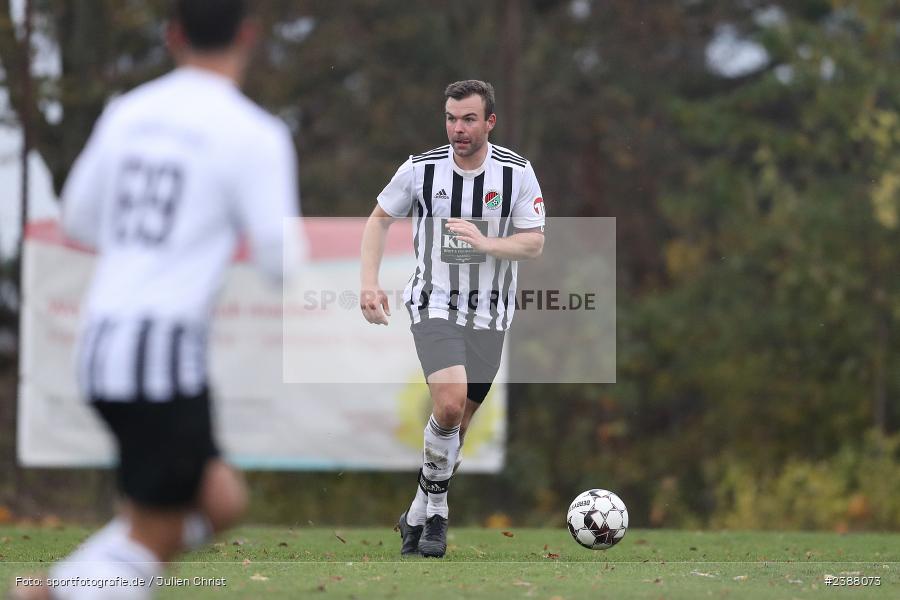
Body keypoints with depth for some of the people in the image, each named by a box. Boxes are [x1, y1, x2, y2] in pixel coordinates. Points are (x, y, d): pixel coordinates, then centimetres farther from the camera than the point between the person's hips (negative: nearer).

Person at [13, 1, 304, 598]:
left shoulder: (127, 115, 10)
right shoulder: (255, 135, -7)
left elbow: (80, 220, 22)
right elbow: (284, 263, -6)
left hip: (102, 343, 7)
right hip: (166, 347, -7)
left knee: (219, 504, 15)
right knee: (155, 538, 1)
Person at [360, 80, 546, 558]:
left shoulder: (517, 173, -7)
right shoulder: (421, 169, -9)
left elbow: (534, 243, -6)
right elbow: (379, 219, 6)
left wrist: (486, 243, -25)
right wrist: (369, 281, -5)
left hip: (490, 314, 2)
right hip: (434, 304, -2)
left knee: (458, 422, 7)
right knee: (449, 403, -24)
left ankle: (421, 515, 26)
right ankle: (436, 510, -6)